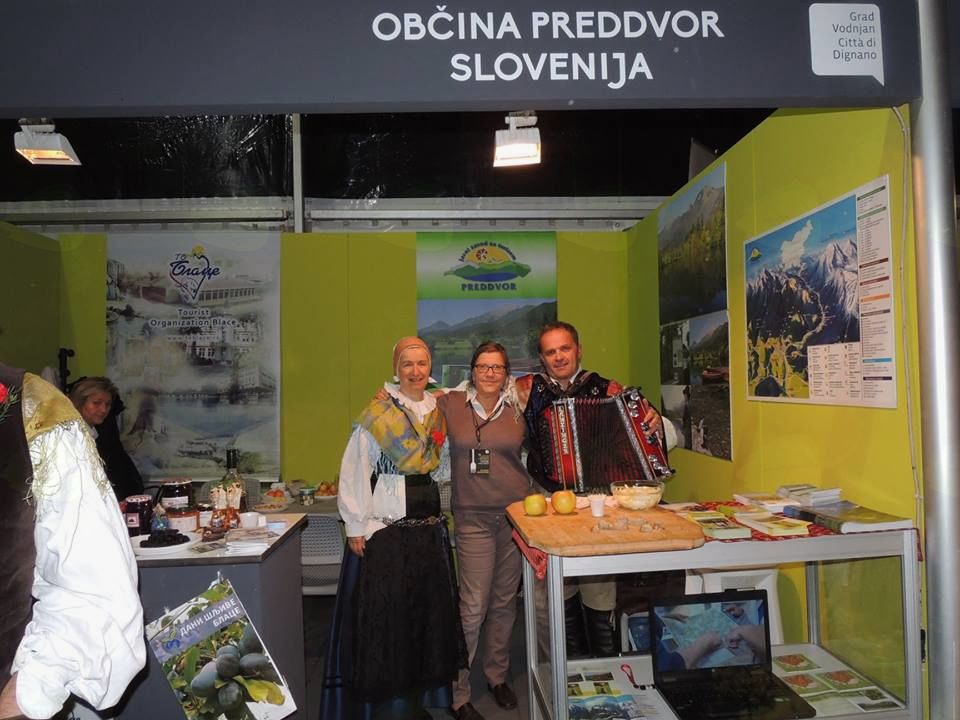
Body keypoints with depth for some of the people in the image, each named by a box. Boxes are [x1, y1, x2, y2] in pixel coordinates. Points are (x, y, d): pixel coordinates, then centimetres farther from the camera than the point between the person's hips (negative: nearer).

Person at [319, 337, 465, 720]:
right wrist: (355, 527, -11)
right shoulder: (377, 414, -8)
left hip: (430, 526, 6)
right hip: (385, 528, -5)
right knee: (384, 612, 1)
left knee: (429, 607, 11)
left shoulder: (438, 410, 8)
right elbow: (354, 473, -9)